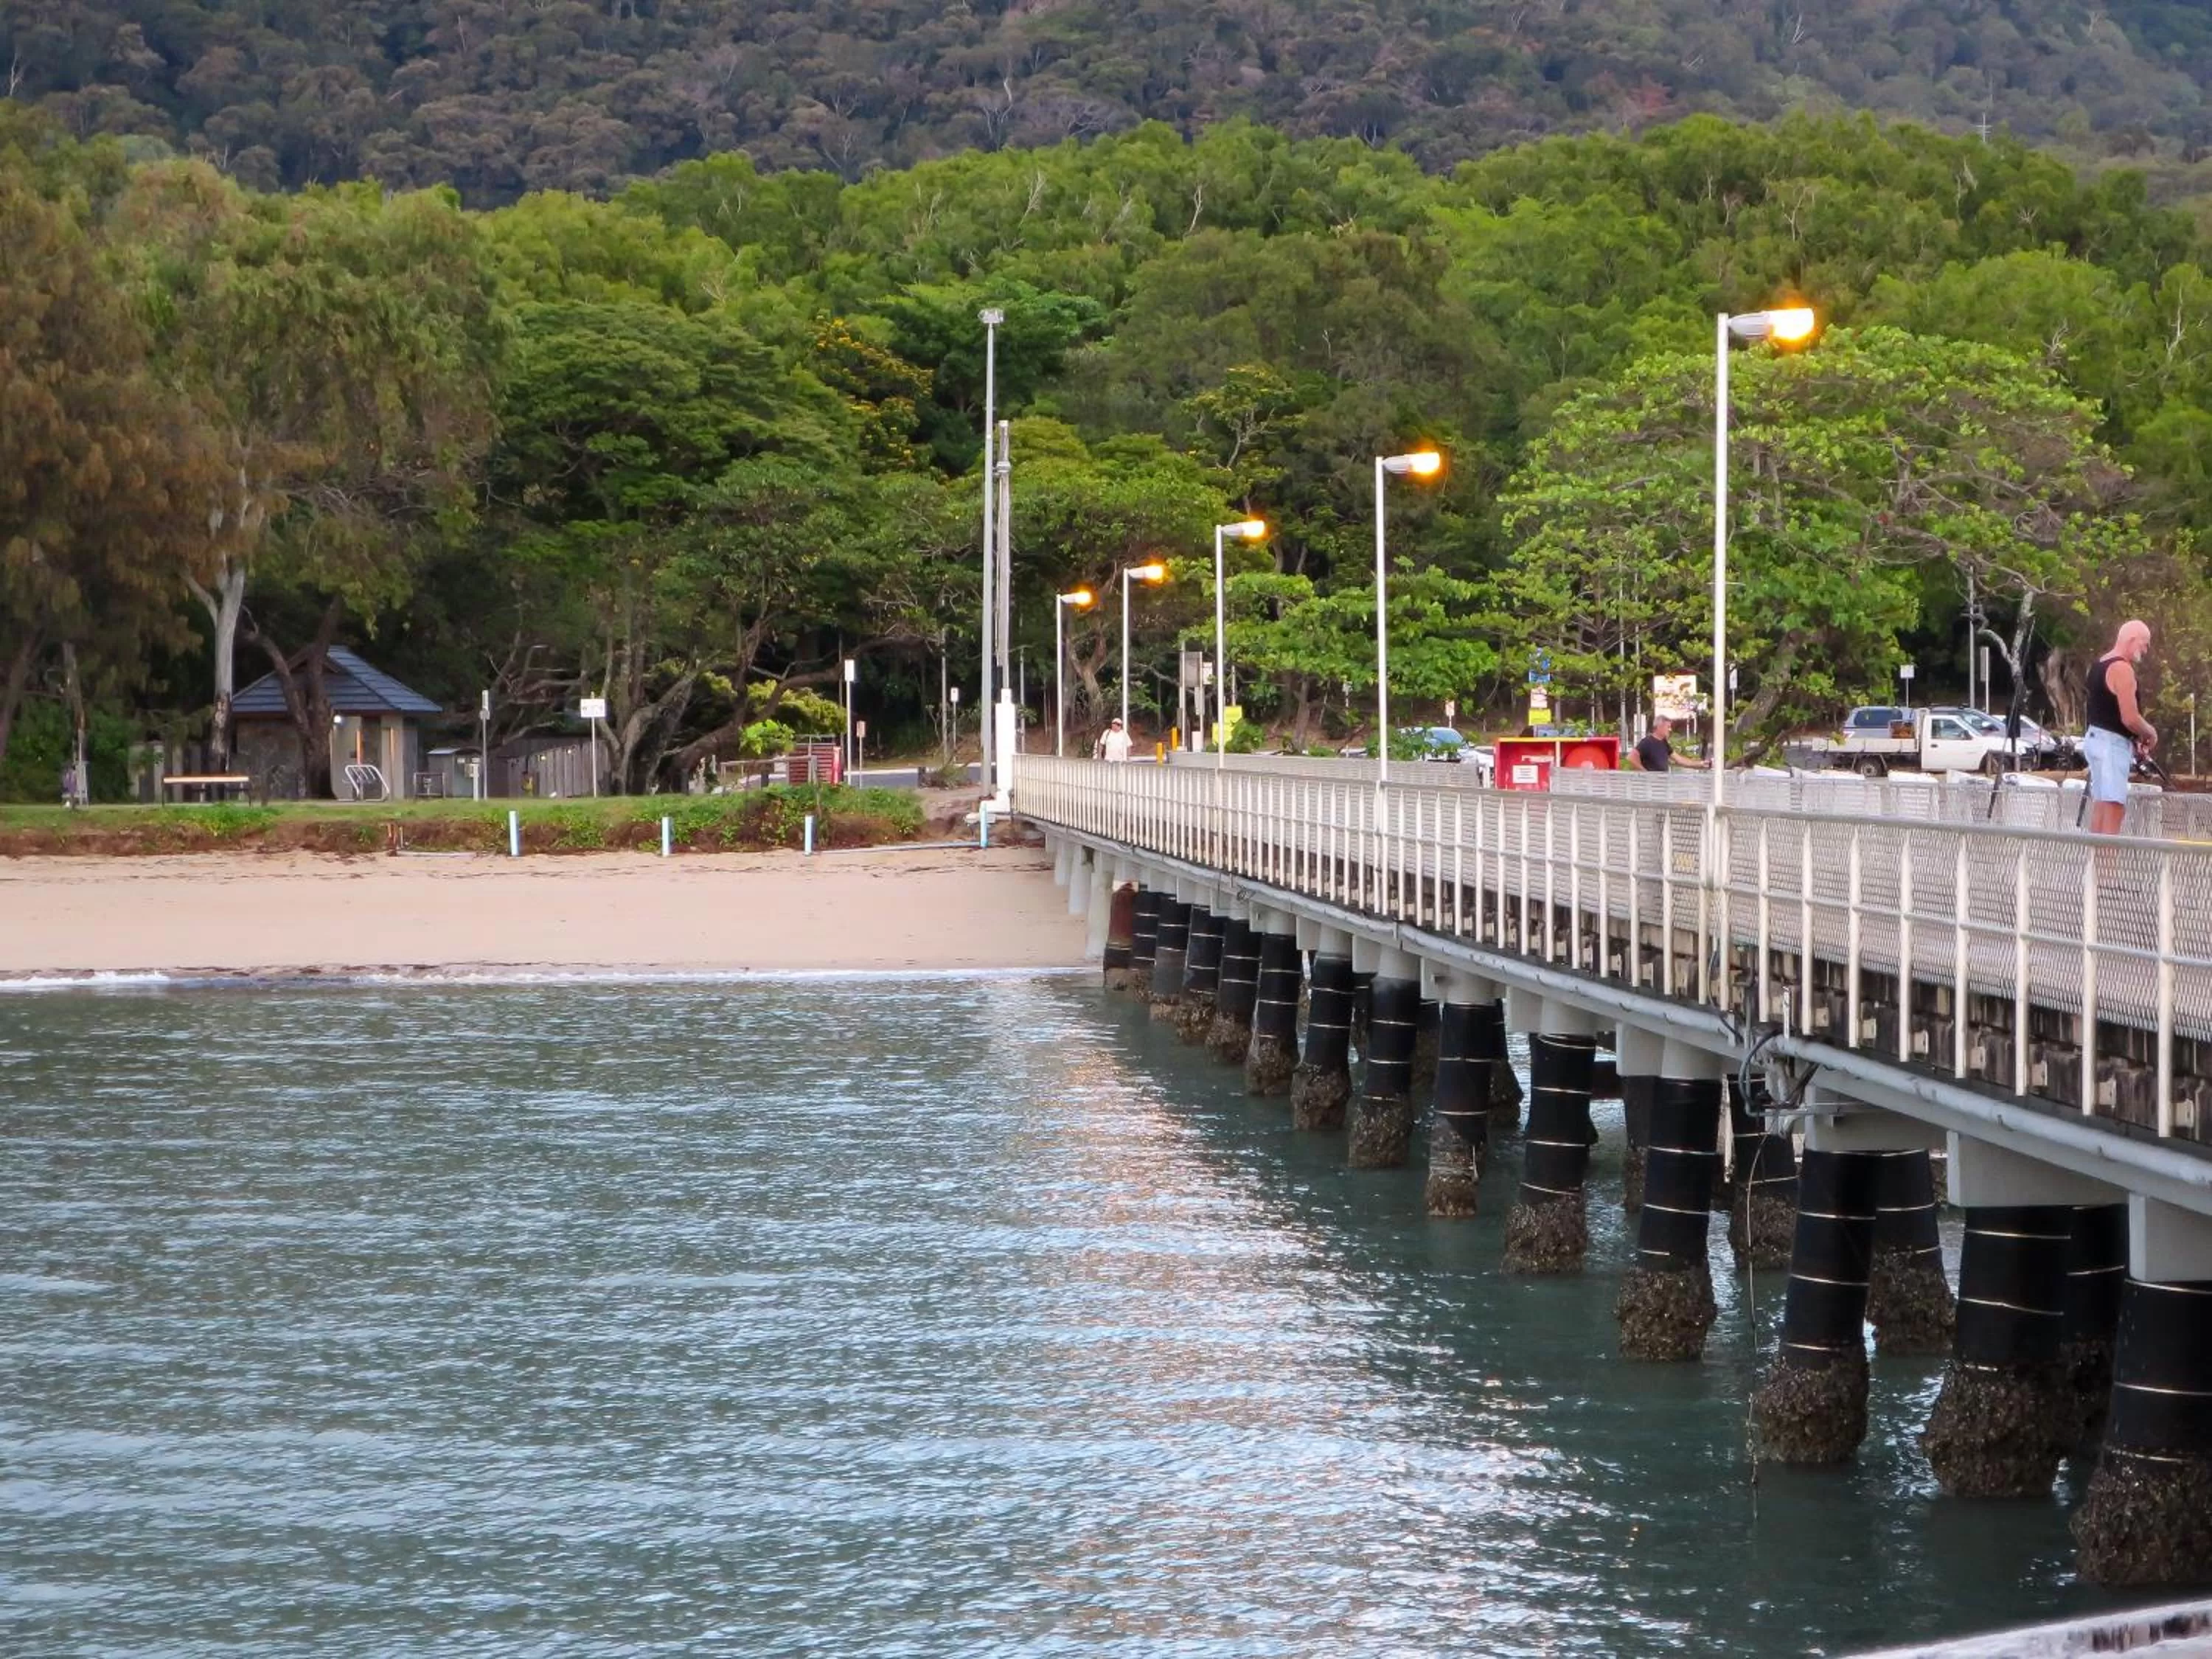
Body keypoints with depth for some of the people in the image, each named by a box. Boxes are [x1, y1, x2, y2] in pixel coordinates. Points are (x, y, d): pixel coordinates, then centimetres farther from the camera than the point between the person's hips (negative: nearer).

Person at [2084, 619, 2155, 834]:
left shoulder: (2101, 665, 14)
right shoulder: (2122, 669, -17)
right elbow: (2130, 718, -22)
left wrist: (2135, 737, 12)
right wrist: (2151, 733, -3)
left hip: (2097, 737, 10)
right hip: (2112, 744, -10)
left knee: (2100, 806, 12)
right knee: (2113, 808, -13)